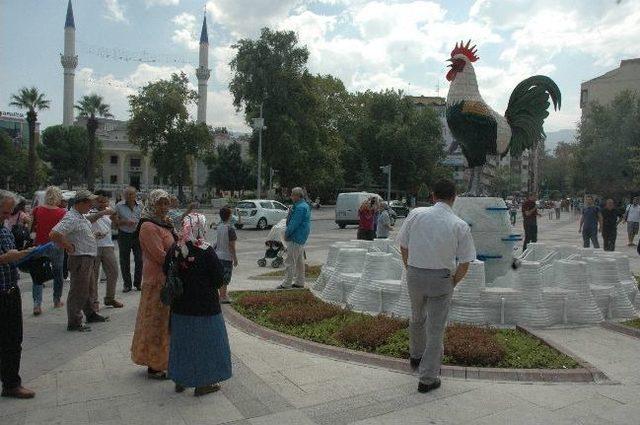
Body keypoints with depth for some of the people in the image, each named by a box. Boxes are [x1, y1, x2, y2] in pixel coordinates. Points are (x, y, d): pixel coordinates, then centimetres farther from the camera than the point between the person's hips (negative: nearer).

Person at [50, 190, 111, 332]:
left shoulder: (81, 215, 11)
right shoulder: (71, 218, -21)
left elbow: (89, 219, 36)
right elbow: (54, 234, -31)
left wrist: (102, 213, 27)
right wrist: (69, 247, -21)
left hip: (88, 259, 10)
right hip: (80, 260, -10)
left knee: (89, 289, 21)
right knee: (78, 292, -2)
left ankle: (91, 314, 36)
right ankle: (74, 323, 6)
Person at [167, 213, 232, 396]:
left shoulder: (175, 249, -4)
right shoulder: (206, 251, -19)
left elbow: (167, 273, 6)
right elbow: (219, 278, -14)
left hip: (180, 306, 5)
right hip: (205, 305, -5)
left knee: (182, 341, 18)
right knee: (204, 341, 8)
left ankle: (180, 380, 29)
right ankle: (202, 383, 16)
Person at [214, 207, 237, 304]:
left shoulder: (218, 227, 3)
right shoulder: (230, 229, -18)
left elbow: (217, 242, 11)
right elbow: (231, 245, -17)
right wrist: (235, 258, -9)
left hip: (218, 255, 7)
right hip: (227, 257, -7)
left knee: (221, 277, 16)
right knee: (225, 278, 2)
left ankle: (223, 295, 27)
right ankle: (223, 297, 7)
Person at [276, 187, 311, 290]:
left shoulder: (300, 207, -20)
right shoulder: (304, 206, 14)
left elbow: (294, 224, -22)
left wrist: (286, 234, -11)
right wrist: (288, 233, 16)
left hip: (295, 239, -11)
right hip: (301, 239, 11)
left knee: (290, 262, -6)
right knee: (300, 261, 16)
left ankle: (287, 284, -1)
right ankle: (300, 282, 23)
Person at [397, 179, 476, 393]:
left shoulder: (416, 215, -7)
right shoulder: (461, 226, -10)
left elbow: (403, 247, 1)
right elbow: (464, 264, -7)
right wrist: (452, 283, 8)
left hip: (414, 275, 3)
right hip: (441, 279, -3)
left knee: (417, 318, 26)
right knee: (436, 329, 8)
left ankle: (416, 356, 48)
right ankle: (428, 379, 16)